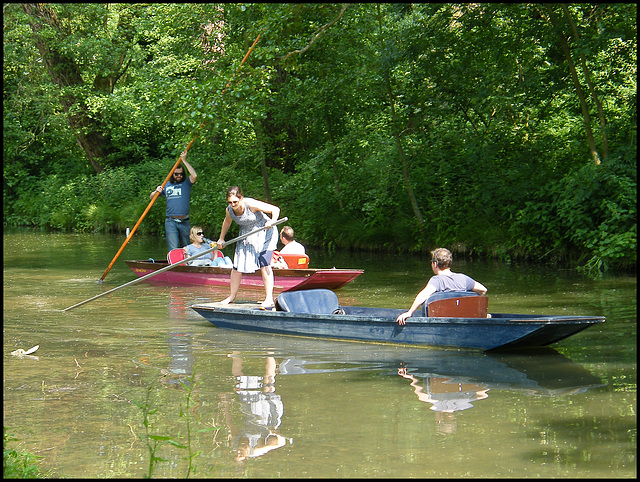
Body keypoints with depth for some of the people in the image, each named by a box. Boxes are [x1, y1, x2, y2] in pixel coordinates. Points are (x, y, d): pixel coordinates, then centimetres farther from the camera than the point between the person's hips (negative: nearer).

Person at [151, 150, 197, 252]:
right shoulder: (166, 185, 14)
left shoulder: (186, 183, 8)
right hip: (171, 221, 0)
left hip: (184, 221, 0)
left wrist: (184, 161, -10)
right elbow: (151, 197, 18)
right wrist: (156, 191, -6)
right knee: (173, 250, -10)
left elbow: (194, 175, -13)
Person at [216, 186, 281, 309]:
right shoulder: (229, 210, -11)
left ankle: (269, 299, -15)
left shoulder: (251, 204, -29)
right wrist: (221, 239, 23)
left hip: (264, 233, -6)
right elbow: (227, 222, 14)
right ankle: (232, 296, 23)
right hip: (246, 236, 6)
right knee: (237, 266, 3)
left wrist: (272, 221, -45)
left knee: (264, 265, -16)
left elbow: (275, 209, -26)